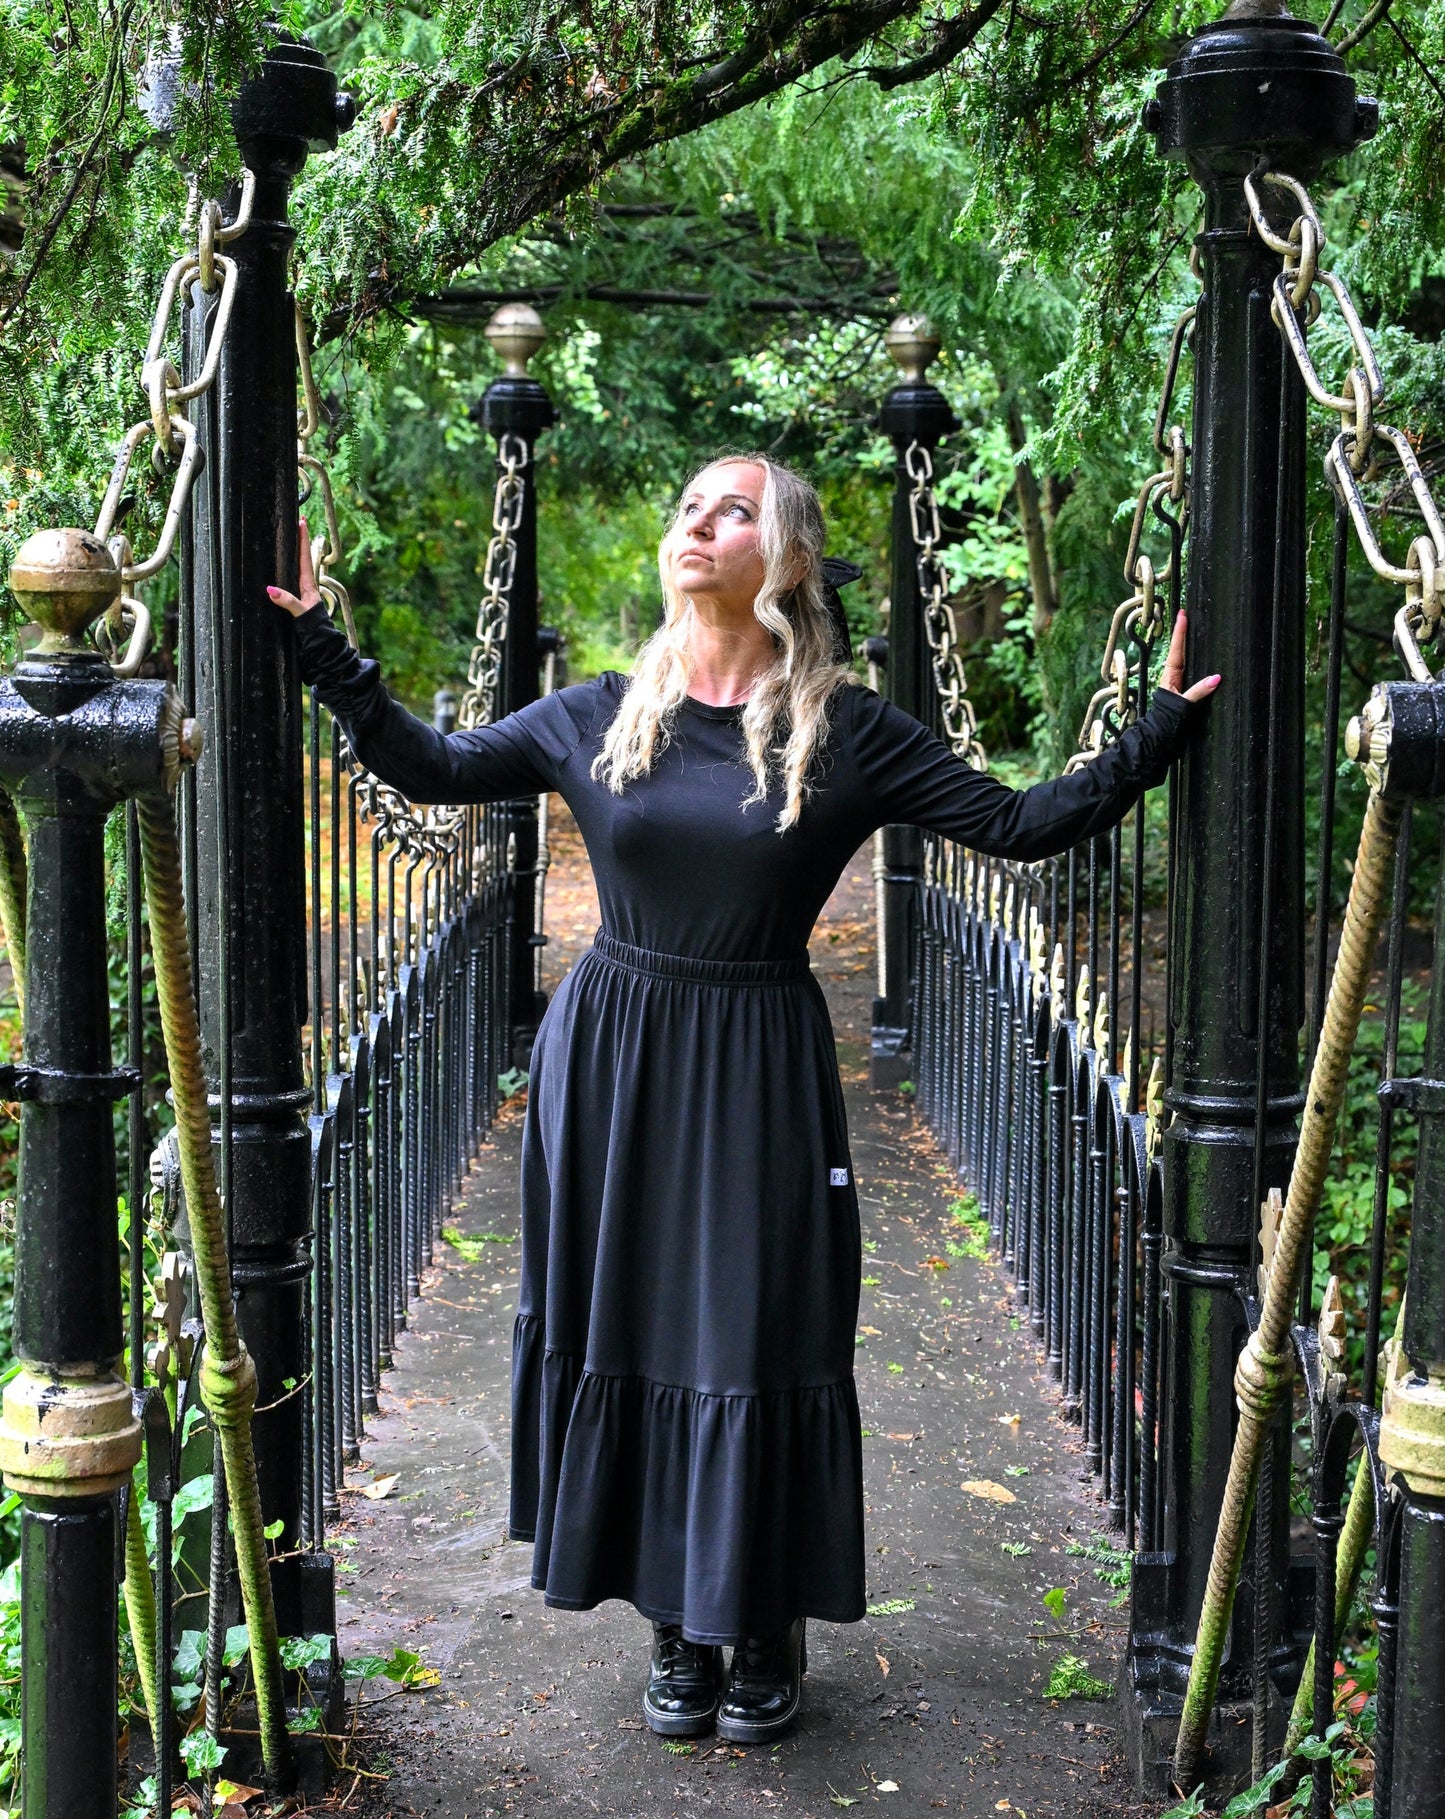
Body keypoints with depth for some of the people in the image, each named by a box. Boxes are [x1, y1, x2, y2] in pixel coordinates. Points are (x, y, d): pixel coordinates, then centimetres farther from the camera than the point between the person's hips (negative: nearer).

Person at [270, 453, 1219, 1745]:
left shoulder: (847, 732, -3)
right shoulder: (597, 718, 4)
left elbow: (1020, 823, -3)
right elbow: (431, 768, 5)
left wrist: (1160, 728, -8)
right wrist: (321, 643, 2)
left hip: (760, 1072, -2)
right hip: (613, 1059, 2)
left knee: (759, 1341, 3)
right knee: (632, 1332, 7)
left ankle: (770, 1635, 22)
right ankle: (679, 1626, 25)